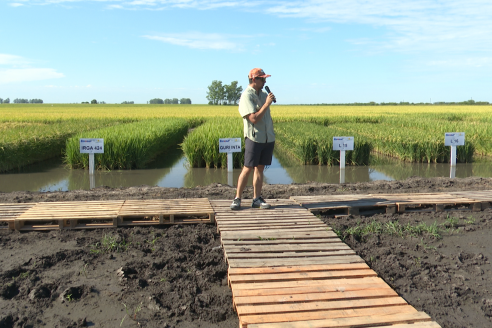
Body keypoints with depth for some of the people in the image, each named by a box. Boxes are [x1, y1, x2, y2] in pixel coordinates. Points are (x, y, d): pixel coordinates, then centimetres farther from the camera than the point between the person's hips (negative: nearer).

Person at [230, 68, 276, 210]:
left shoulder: (263, 94, 13)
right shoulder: (247, 96, -11)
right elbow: (254, 118, -21)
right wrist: (267, 104, -17)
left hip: (268, 138, 7)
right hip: (254, 138, -7)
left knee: (260, 168, 8)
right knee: (247, 169, -3)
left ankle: (257, 199, 13)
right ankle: (237, 198, 6)